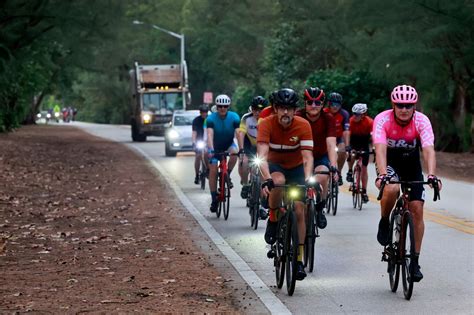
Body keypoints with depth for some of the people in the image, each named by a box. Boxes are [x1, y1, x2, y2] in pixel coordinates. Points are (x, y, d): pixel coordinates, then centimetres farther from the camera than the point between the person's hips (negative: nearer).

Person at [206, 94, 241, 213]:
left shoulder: (234, 117, -18)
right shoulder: (211, 118, -21)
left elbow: (238, 134, -26)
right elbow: (210, 135, -32)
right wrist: (211, 150, -47)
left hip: (228, 144, 1)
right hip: (215, 147, -1)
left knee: (234, 152, -34)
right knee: (213, 171, -10)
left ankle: (227, 175, -11)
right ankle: (214, 199, -1)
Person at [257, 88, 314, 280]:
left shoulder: (303, 126, -23)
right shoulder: (267, 124, -26)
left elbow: (308, 156, -29)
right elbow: (262, 155, -35)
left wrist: (308, 178, -47)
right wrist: (267, 179, -51)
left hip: (296, 167, 1)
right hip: (274, 166, -1)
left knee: (299, 210, -10)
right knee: (278, 181, -37)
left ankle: (299, 259, -2)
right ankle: (273, 220, -13)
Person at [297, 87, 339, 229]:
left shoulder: (328, 119, -18)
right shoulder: (298, 118, -18)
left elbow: (331, 145, -26)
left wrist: (333, 166, -40)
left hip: (321, 157, 0)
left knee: (322, 177, -30)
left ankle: (320, 209, -7)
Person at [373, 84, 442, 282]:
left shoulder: (422, 121, -23)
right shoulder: (383, 120, -27)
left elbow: (428, 150, -34)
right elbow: (380, 149, -38)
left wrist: (431, 175, -51)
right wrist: (382, 175, -53)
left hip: (411, 164, 2)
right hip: (389, 163, -2)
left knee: (417, 210, -7)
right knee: (391, 189, -35)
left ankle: (414, 261, 3)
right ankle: (384, 223, -4)